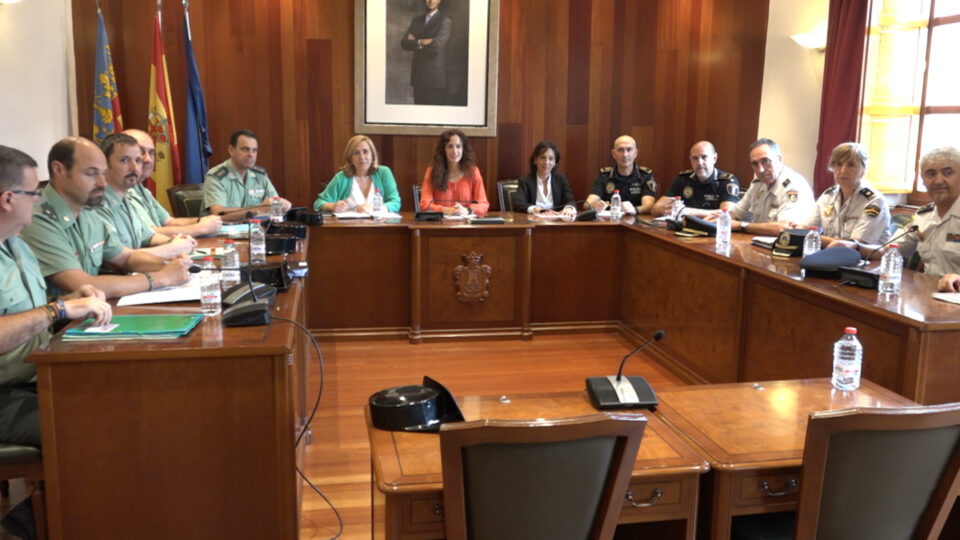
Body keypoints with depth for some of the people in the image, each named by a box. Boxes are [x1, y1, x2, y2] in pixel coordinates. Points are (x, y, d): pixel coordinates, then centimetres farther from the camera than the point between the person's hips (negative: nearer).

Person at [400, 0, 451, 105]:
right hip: (418, 77, 6)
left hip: (435, 77, -5)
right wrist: (422, 42, -11)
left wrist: (415, 42, -2)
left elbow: (436, 46, -16)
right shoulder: (416, 21, 16)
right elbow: (404, 44, 5)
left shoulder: (445, 21, -3)